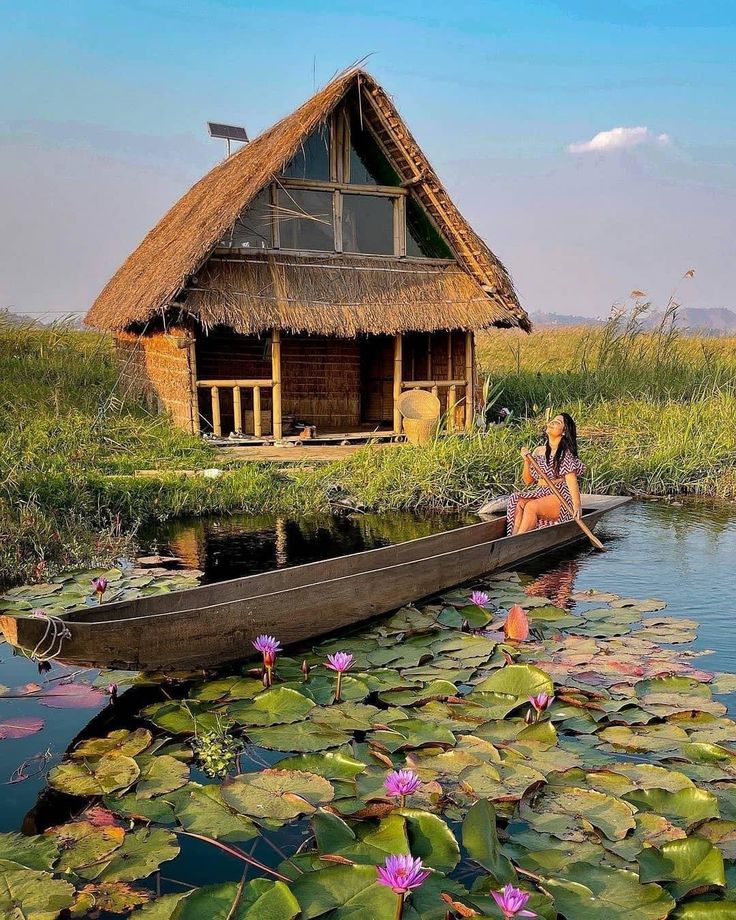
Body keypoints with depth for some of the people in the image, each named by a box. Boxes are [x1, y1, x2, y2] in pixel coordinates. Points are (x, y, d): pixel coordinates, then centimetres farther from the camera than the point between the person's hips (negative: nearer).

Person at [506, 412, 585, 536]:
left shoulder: (566, 453, -4)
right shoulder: (539, 451, 14)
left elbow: (571, 479, -17)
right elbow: (528, 481, 15)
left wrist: (577, 504, -30)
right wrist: (527, 461, -2)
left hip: (561, 498, -6)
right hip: (541, 493, 6)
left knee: (531, 506, -30)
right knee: (518, 502, -23)